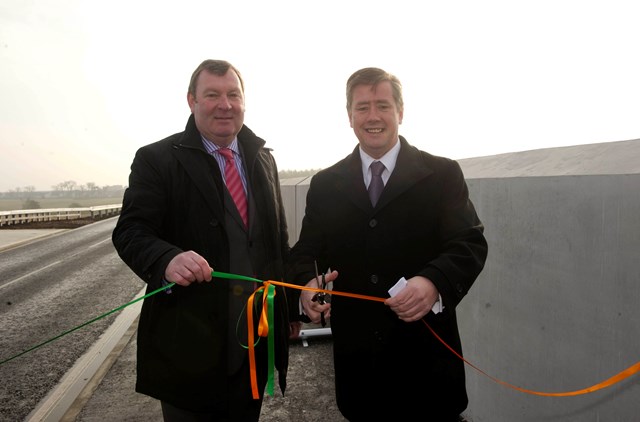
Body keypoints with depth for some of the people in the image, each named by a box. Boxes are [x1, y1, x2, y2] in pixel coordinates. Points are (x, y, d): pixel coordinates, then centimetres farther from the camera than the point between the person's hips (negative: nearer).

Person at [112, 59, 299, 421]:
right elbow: (130, 232, -11)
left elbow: (279, 237, 11)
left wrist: (290, 308, 13)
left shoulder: (263, 158, 8)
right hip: (188, 338, -4)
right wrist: (167, 259, -34)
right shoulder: (156, 159, -6)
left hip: (257, 335, 4)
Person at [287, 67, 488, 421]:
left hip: (425, 351, -1)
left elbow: (470, 244, -8)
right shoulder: (325, 184, 6)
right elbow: (306, 250, 5)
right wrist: (306, 282, -17)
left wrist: (434, 282, -28)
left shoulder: (442, 174, -1)